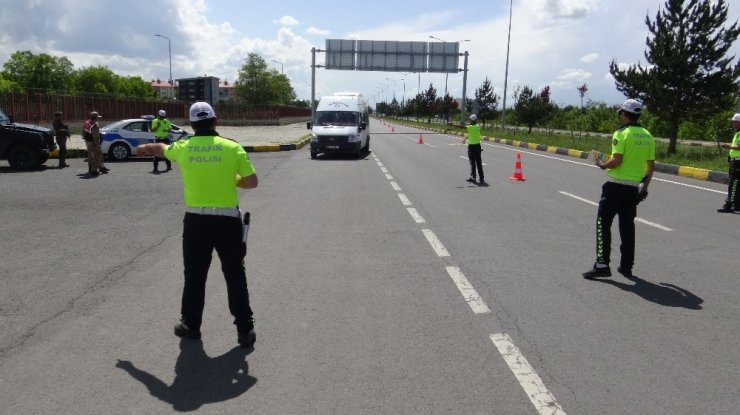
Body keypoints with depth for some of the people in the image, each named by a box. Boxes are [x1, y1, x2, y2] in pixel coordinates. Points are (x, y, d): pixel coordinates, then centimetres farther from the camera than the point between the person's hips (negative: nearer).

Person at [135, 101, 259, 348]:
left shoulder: (183, 148, 3)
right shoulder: (233, 147, -6)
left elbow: (161, 149, 26)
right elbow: (252, 182, -5)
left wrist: (144, 148, 49)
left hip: (196, 221, 2)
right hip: (228, 220, -2)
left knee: (194, 276, 16)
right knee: (235, 275, 5)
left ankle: (191, 325, 29)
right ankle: (245, 329, 10)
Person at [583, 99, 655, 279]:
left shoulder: (622, 133, -11)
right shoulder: (647, 136, 9)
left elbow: (616, 160, -20)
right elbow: (651, 166, 11)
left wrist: (603, 165, -2)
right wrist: (645, 186, 19)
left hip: (616, 185, -6)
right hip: (634, 188, 7)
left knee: (603, 223, -2)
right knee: (627, 226, 14)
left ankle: (602, 264, -7)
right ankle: (626, 266, 19)